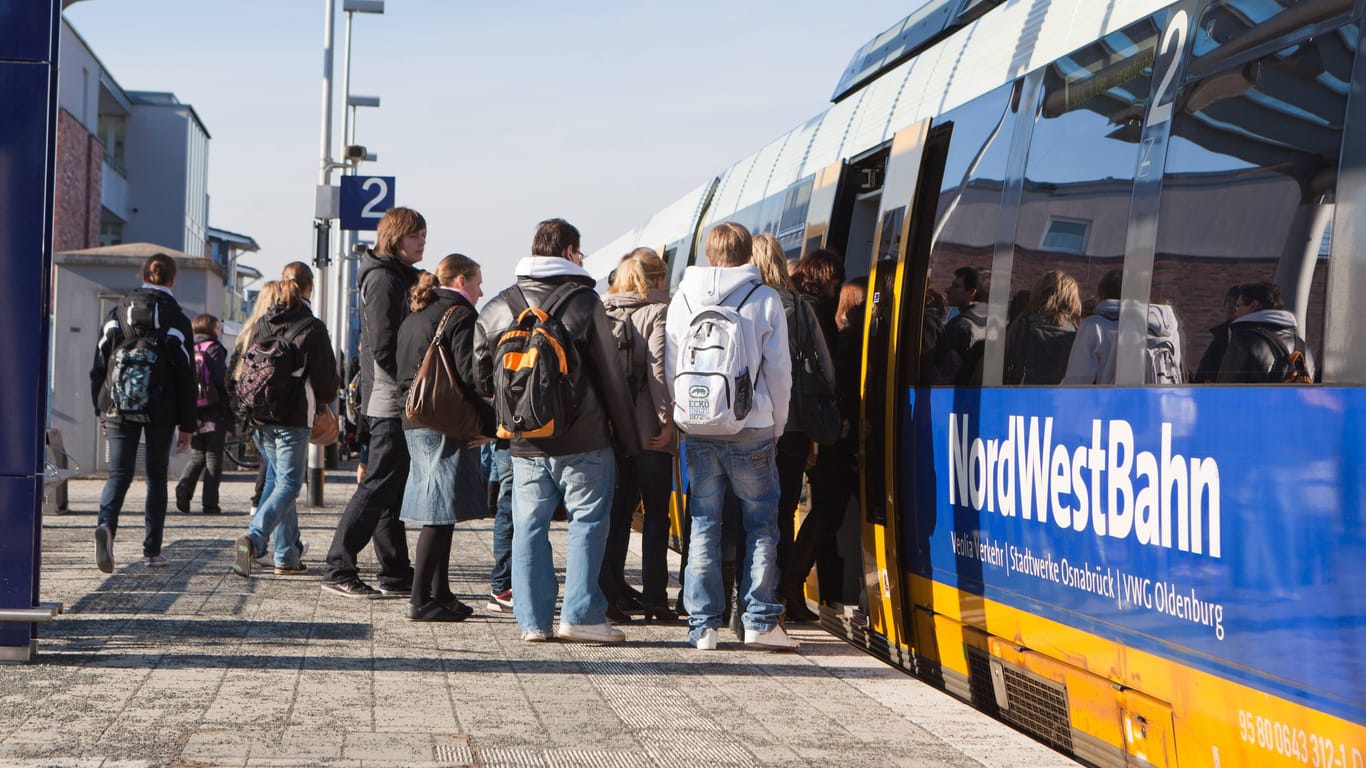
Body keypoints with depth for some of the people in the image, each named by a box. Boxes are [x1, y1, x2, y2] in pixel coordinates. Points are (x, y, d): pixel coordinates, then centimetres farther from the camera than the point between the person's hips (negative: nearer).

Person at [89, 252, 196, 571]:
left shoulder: (117, 313, 6)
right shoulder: (177, 320, -2)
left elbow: (99, 364, 7)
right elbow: (185, 375, -3)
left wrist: (101, 411, 15)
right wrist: (187, 426, 1)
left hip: (119, 410, 1)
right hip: (160, 412, -1)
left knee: (119, 473, 1)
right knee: (156, 476, 10)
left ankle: (107, 524, -28)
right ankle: (152, 551, 12)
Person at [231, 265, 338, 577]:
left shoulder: (260, 325, 6)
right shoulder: (313, 329, -8)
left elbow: (243, 372, 9)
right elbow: (327, 379, -5)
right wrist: (324, 402, 16)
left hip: (261, 416, 5)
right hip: (293, 419, -5)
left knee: (278, 479, 17)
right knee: (289, 484, -2)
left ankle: (287, 555, 16)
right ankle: (253, 538, -25)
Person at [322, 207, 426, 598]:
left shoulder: (398, 277, 19)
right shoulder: (384, 279, -12)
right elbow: (384, 349, -20)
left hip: (392, 403, 10)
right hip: (390, 402, -10)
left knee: (393, 487, 11)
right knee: (379, 485, -8)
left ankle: (397, 573, 17)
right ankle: (338, 569, -4)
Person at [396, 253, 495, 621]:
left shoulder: (413, 319, 18)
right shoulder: (461, 315, -9)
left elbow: (405, 376, 19)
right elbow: (469, 374, -18)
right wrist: (487, 422, -13)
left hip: (415, 422, 9)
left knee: (439, 514, 13)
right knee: (441, 513, -7)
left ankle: (440, 594, 18)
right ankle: (421, 600, -7)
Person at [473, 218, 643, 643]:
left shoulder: (497, 308, 8)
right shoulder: (583, 301, -4)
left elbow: (481, 376, 10)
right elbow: (611, 374, -4)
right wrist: (628, 439, 1)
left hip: (525, 443, 4)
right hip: (583, 440, -4)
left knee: (528, 527, 8)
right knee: (587, 521, 3)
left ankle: (533, 619, 8)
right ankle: (580, 613, -2)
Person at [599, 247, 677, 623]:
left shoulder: (603, 311, 8)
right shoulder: (657, 311, -8)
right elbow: (658, 369, -17)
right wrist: (668, 419, -13)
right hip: (649, 429, -5)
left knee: (616, 511, 11)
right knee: (656, 514, 3)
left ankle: (606, 593, 9)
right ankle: (654, 599, 4)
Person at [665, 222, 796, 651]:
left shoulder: (683, 298, 5)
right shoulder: (765, 300, -3)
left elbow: (669, 367, 7)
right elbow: (779, 369, -2)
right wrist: (776, 424, 9)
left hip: (696, 428, 3)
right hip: (750, 429, -3)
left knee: (704, 525, 8)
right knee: (761, 523, 7)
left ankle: (702, 626, 7)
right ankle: (760, 620, 3)